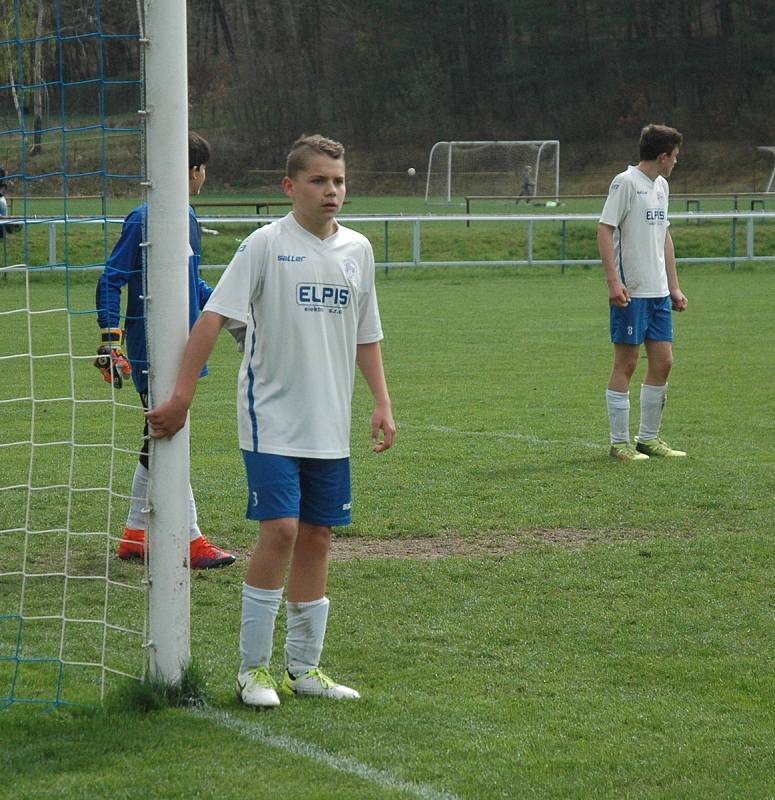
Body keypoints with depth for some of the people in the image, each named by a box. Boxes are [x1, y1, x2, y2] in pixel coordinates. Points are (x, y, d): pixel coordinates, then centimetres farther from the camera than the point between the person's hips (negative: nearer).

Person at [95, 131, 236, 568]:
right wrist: (111, 339, -18)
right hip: (151, 349, -9)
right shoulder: (145, 220, -13)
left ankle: (135, 535, 21)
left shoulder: (187, 218, 13)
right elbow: (111, 281, -13)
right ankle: (192, 541, -5)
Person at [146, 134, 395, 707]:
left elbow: (366, 336, 18)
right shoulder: (267, 244, -8)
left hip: (331, 426, 5)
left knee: (318, 535, 7)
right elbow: (214, 318, -10)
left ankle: (304, 668, 17)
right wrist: (183, 395, -15)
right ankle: (253, 668, -2)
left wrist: (382, 403, 10)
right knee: (280, 529, -13)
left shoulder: (357, 249, 9)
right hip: (272, 418, -5)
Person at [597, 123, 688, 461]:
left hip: (657, 291, 8)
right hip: (630, 292, -8)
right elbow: (604, 230, -14)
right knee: (626, 363, -3)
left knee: (662, 361, 7)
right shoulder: (625, 182, -10)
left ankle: (648, 438, 18)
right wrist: (613, 281, -21)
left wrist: (674, 287, 20)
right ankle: (619, 443, 3)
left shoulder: (661, 185, 16)